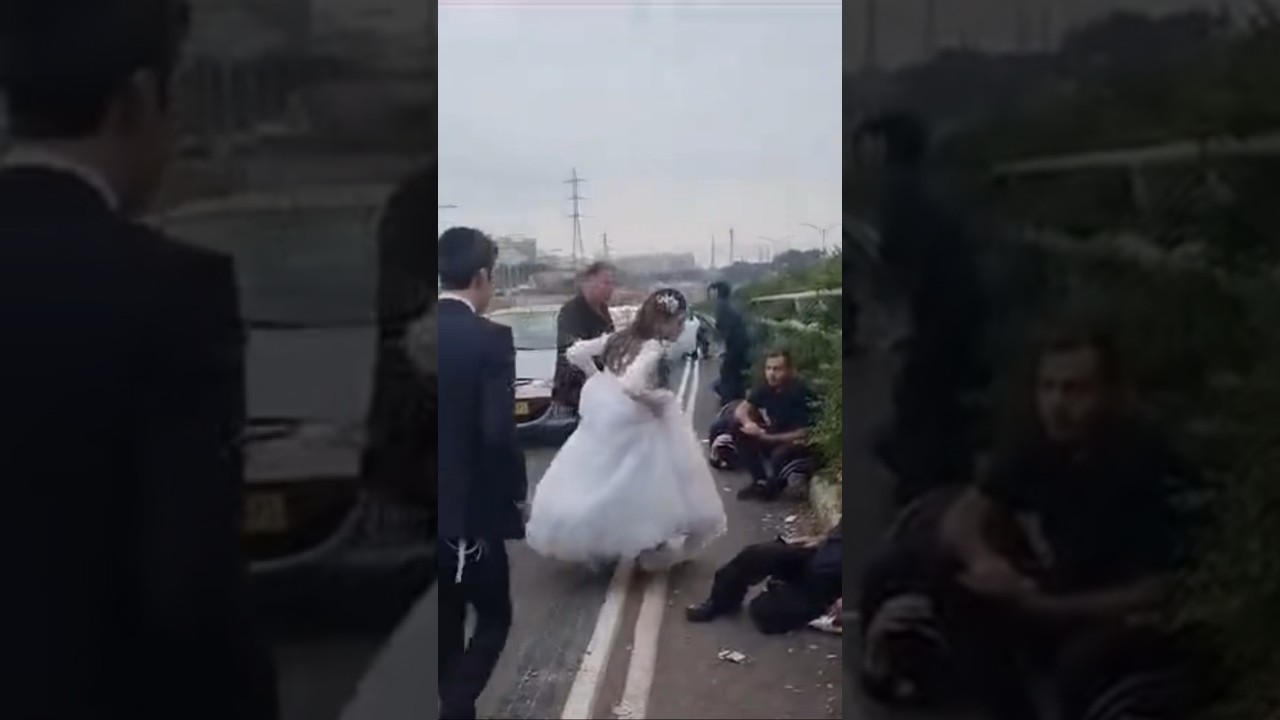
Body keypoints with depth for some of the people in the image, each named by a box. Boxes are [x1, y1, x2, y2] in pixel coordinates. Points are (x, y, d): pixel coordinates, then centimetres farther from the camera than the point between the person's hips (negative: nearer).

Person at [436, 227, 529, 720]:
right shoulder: (490, 338, -16)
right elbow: (497, 433, -22)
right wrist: (515, 488, -6)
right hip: (472, 509, -5)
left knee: (447, 626, 19)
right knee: (494, 617, 12)